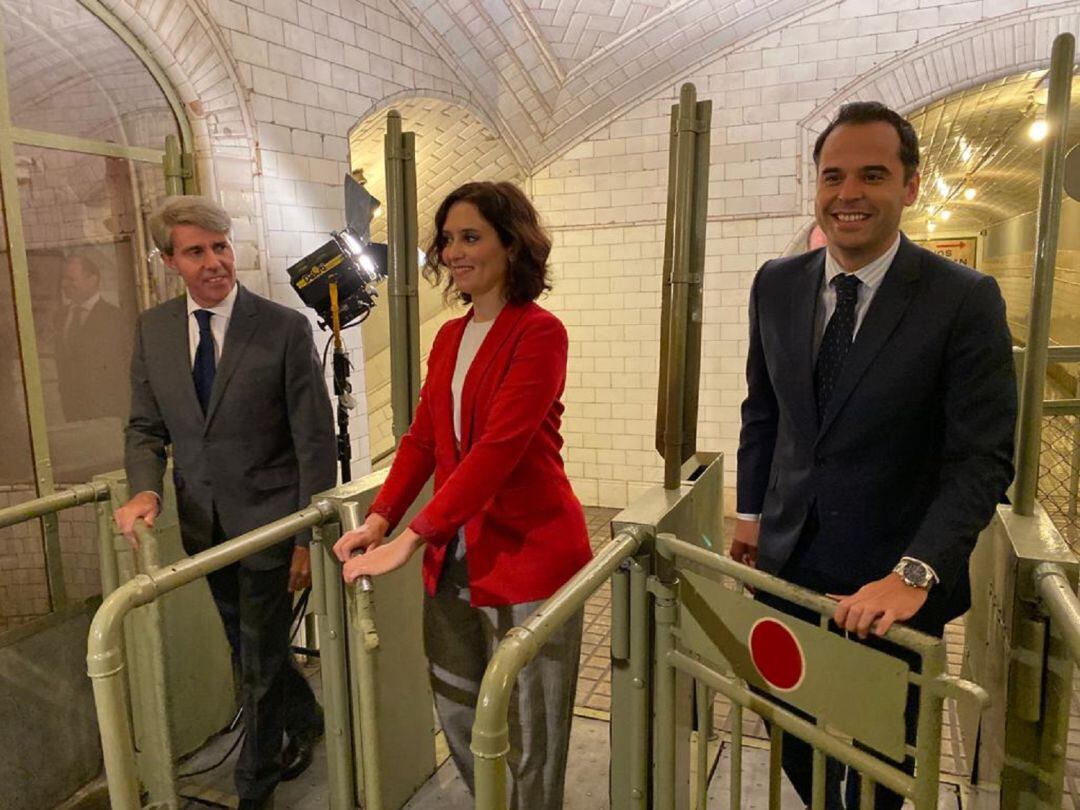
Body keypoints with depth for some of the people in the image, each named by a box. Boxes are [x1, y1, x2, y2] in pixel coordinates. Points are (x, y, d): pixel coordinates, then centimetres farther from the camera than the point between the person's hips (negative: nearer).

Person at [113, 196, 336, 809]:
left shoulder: (286, 328, -15)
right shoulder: (153, 330, 0)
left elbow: (316, 441, -13)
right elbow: (146, 427, 7)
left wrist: (310, 538, -13)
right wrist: (147, 490, -13)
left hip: (268, 523, -5)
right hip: (205, 526, 5)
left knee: (261, 662, 9)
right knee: (249, 649, 23)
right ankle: (306, 720, 51)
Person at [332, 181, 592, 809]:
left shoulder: (538, 332, -13)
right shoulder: (450, 337, 11)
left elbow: (497, 448, -22)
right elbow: (423, 439, 10)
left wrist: (411, 538, -24)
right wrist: (380, 517, -3)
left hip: (526, 553, -7)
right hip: (454, 557, 8)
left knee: (524, 741, 7)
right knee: (460, 722, 21)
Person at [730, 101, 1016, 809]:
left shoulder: (966, 300, -14)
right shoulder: (777, 284, 0)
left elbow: (983, 458, -16)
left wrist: (914, 573, -27)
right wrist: (751, 510, 8)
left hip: (893, 584, -3)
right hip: (789, 563, 4)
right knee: (796, 749, 21)